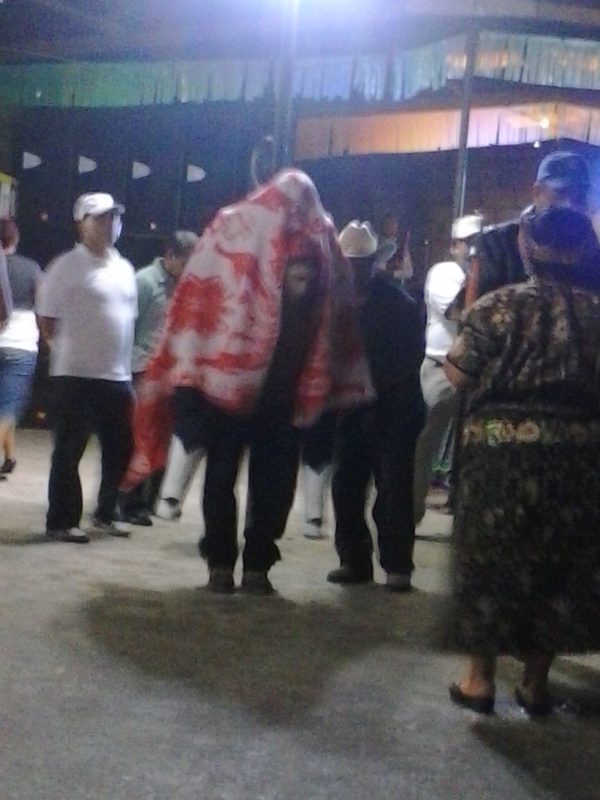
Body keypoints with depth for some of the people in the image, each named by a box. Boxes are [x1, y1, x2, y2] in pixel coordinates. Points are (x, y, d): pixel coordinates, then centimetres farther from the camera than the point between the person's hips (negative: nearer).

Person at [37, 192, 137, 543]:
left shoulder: (125, 268, 12)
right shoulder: (67, 267, -9)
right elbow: (47, 320, -6)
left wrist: (124, 364, 16)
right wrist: (70, 352, -2)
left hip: (118, 376, 7)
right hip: (76, 375, -7)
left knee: (121, 449, 12)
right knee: (69, 452, 1)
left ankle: (106, 514, 27)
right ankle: (62, 521, 10)